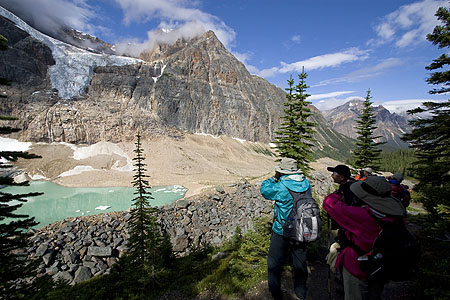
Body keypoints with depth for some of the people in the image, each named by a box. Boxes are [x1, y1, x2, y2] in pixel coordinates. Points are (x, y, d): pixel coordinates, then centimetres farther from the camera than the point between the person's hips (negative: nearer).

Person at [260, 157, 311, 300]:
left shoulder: (281, 187, -25)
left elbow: (264, 189, -10)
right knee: (300, 262, 25)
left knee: (274, 263, 15)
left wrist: (274, 178, 1)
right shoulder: (306, 184, -8)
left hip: (282, 233, -6)